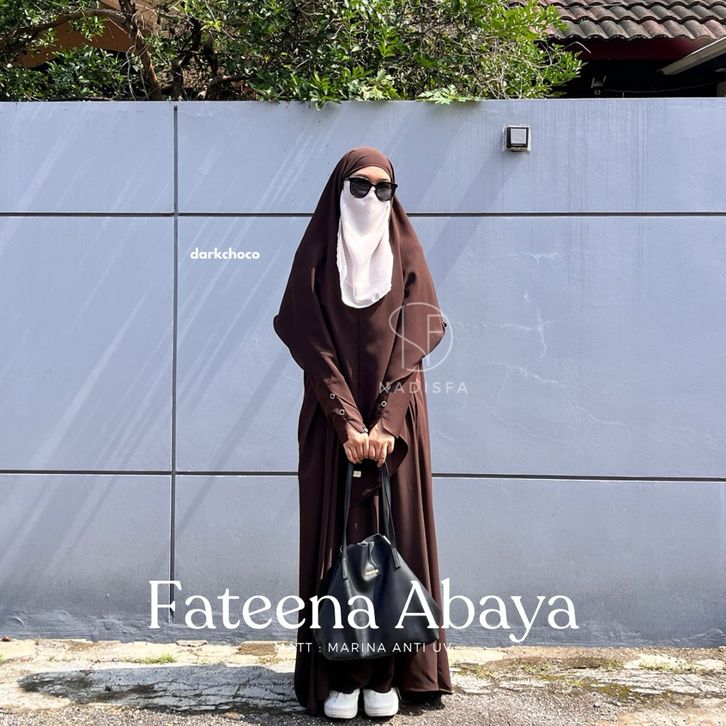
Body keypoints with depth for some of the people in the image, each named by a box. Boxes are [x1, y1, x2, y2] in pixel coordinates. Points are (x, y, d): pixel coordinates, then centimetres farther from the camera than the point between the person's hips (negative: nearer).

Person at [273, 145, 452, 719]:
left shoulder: (407, 257, 5)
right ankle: (340, 677, 8)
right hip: (333, 422, -1)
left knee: (393, 536, 2)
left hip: (396, 420, 1)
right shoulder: (316, 257, 2)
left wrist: (387, 423, -16)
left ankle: (388, 674, 11)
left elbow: (415, 345, -4)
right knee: (337, 538, 1)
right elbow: (313, 347, -6)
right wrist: (349, 423, -16)